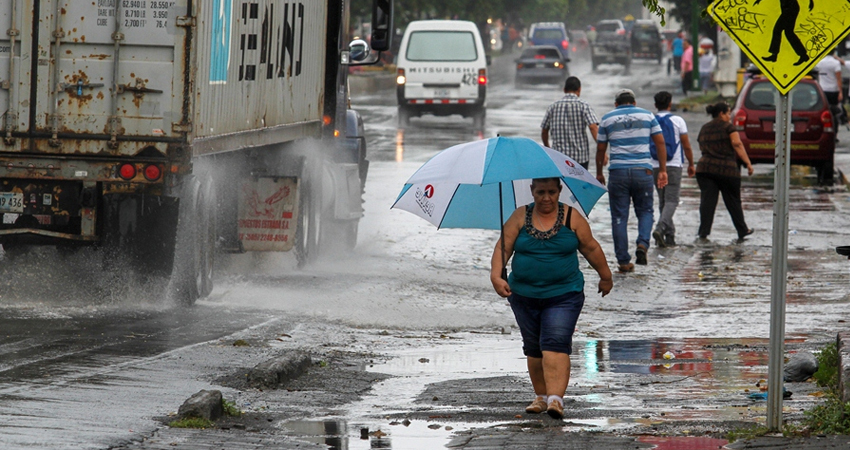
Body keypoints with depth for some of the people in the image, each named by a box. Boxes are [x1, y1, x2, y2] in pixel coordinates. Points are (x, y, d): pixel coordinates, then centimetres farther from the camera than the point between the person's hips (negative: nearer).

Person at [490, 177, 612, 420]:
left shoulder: (572, 218, 0)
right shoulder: (520, 217, 2)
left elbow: (591, 248, 8)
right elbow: (503, 247, -3)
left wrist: (605, 277, 16)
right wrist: (496, 276, -17)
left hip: (563, 296, -3)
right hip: (524, 296, 3)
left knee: (555, 345, -16)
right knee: (533, 348, 11)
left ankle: (556, 398, -24)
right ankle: (540, 395, 26)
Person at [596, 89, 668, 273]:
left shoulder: (607, 119, 9)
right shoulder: (647, 116, 9)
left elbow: (601, 149, 11)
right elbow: (660, 143, 4)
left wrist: (599, 173, 22)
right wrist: (663, 170, 5)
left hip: (617, 172, 0)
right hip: (643, 170, 0)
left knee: (619, 217, 5)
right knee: (645, 211, 14)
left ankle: (623, 261, 3)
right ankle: (643, 243, -13)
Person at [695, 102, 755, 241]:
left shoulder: (704, 129, 15)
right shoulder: (728, 127, -2)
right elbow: (737, 144, -13)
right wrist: (748, 163, -14)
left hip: (705, 167, 4)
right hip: (727, 169, -4)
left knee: (707, 200, -2)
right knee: (733, 201, 10)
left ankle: (703, 232, -13)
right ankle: (742, 231, 23)